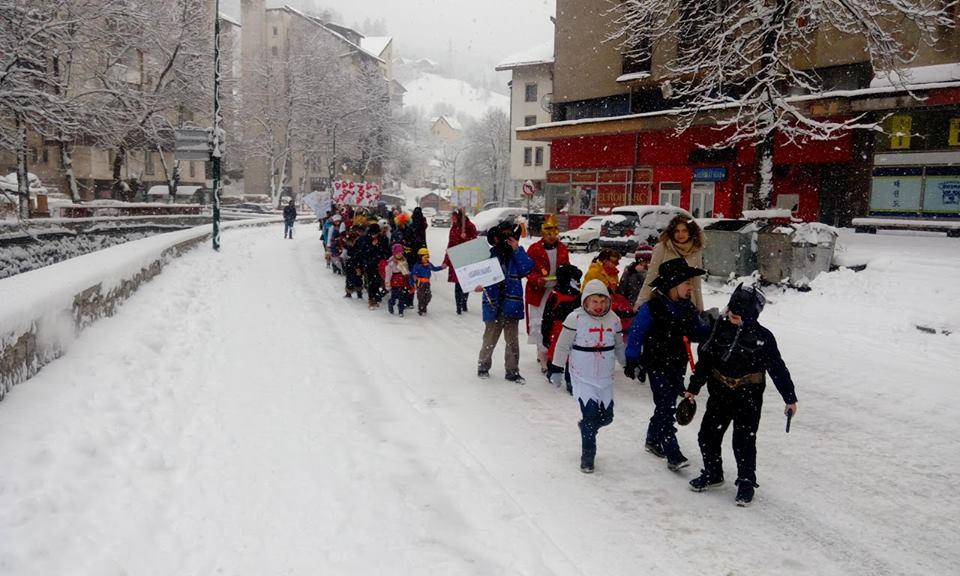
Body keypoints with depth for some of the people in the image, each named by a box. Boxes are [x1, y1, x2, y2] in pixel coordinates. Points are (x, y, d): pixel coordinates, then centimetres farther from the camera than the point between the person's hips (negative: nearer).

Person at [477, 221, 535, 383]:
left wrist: (517, 249, -15)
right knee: (490, 339, 10)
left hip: (512, 305, 2)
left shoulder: (517, 255, 4)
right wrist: (478, 285, -20)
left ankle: (512, 371, 20)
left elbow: (528, 267, -13)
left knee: (512, 341, 9)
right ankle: (483, 366, 30)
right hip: (493, 305, -2)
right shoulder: (489, 255, -3)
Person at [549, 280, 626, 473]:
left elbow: (619, 346, 14)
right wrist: (556, 368, -5)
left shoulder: (613, 319, 0)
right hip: (582, 376, -4)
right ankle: (587, 455, 8)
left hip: (605, 377, 4)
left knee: (606, 417, 6)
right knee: (590, 413, -10)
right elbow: (563, 345, -6)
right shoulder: (575, 318, -13)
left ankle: (587, 427, 40)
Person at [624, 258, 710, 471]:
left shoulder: (687, 308, 3)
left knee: (666, 406, 17)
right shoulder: (652, 308, -17)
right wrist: (632, 361, -14)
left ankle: (653, 441, 35)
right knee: (666, 408, -10)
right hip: (657, 366, -7)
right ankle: (673, 455, -10)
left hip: (677, 365, 7)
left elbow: (696, 332, 10)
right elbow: (636, 334, -13)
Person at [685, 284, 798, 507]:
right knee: (708, 435, 10)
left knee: (744, 441, 1)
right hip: (720, 394, 4)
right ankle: (712, 474, 31)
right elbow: (705, 359, 8)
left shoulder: (763, 337, -9)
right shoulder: (721, 329, -1)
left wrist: (790, 397, -3)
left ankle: (746, 482, 19)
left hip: (748, 398, -4)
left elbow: (778, 368, -3)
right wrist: (694, 387, 12)